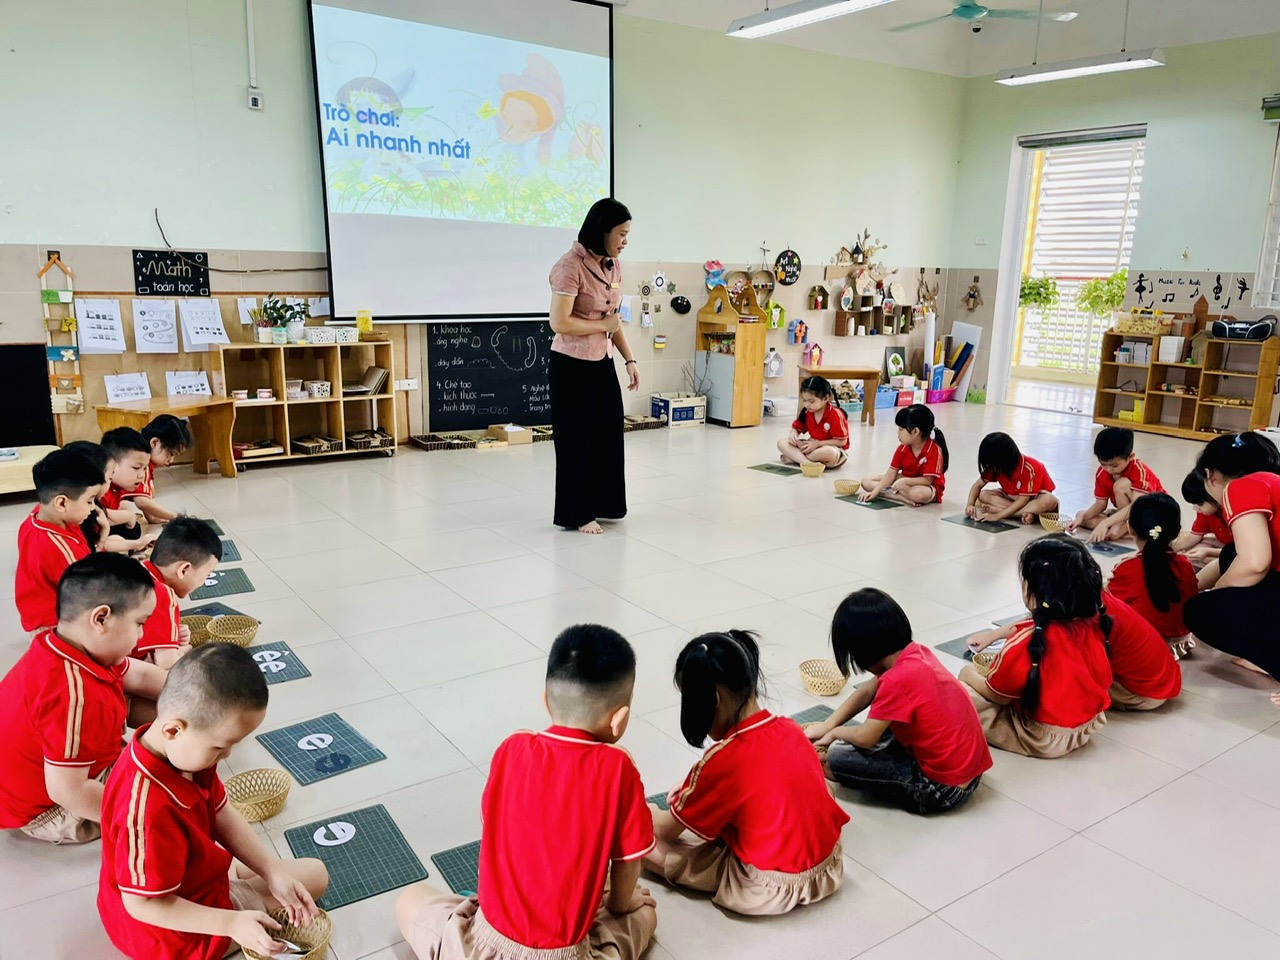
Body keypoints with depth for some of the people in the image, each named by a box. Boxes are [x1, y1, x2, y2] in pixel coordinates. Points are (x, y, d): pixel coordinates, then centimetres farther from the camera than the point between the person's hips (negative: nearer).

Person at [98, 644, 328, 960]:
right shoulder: (151, 810, -42)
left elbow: (222, 814, -4)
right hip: (179, 931, -8)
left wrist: (273, 872, -12)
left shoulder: (185, 749, -15)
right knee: (315, 874, 3)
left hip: (191, 870, 8)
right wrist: (232, 923, -29)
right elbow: (143, 905, -31)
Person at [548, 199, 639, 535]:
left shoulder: (613, 266, 7)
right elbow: (559, 322, -22)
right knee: (577, 439, 4)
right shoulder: (570, 266, -18)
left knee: (608, 434, 13)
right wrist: (603, 325, -13)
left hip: (603, 363, 8)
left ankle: (601, 504, 29)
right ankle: (577, 514, 18)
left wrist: (630, 359, 7)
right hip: (573, 366, -8)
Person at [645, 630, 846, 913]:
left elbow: (667, 829, -9)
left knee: (648, 842, -5)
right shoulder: (789, 728, -5)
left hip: (768, 890, -8)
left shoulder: (723, 760, -25)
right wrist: (696, 786, 15)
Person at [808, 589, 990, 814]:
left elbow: (865, 737, -15)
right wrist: (827, 724, 10)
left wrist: (835, 732, 6)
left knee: (837, 759, -10)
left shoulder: (898, 680, -26)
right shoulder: (916, 652, 0)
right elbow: (868, 690, 12)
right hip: (968, 766, 9)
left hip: (946, 788, -9)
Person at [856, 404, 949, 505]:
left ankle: (889, 491, -17)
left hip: (928, 486, -7)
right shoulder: (903, 448, -7)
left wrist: (904, 481, -34)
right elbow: (891, 473, -9)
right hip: (905, 480, 7)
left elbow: (927, 480, -23)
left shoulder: (934, 450, -23)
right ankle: (906, 499, -22)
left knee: (919, 494, -45)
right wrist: (874, 492, -19)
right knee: (866, 482, -8)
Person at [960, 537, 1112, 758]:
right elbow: (1103, 681, 8)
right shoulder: (1093, 626, -10)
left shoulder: (1025, 643, -28)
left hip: (1041, 740, -7)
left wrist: (971, 676, 8)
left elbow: (998, 695, -13)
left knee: (964, 679, -6)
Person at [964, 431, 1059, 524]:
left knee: (1050, 501, -40)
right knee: (983, 495, -21)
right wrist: (970, 505, -28)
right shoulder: (995, 467, -15)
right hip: (1013, 497, 4)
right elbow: (978, 485, -9)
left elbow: (1023, 500, -31)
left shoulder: (1029, 469, -31)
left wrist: (997, 515, -38)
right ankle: (1025, 514, -33)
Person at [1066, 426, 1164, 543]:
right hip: (1126, 513, 7)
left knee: (1121, 485, -30)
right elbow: (1100, 503, -4)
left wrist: (1105, 523, -48)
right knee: (1081, 515, -10)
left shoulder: (1139, 471, -27)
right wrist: (1081, 517, -24)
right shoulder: (1102, 472, -10)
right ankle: (1127, 528, -21)